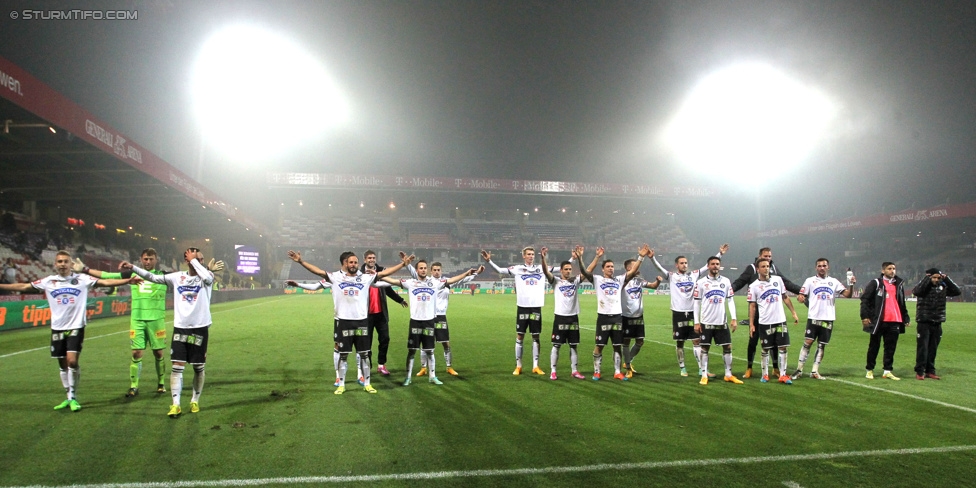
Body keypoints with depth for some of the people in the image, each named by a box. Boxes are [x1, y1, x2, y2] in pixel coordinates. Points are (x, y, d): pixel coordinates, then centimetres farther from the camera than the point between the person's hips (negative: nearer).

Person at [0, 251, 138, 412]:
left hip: (76, 326, -3)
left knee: (72, 361, -13)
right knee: (63, 364, 9)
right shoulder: (48, 282, 5)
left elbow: (106, 282, -9)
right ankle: (69, 398, 22)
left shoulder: (82, 279, -3)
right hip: (57, 328, 3)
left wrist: (128, 281, -19)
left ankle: (73, 397, 1)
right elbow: (23, 287, 13)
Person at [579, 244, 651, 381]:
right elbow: (586, 272, -15)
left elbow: (633, 271, 5)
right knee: (599, 345, 2)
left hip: (617, 317, 4)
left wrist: (640, 257, -6)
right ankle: (596, 372, 12)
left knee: (618, 346, 8)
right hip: (603, 317, -4)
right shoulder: (598, 279, 2)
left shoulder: (619, 280, 12)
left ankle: (617, 372, 17)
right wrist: (597, 257, -19)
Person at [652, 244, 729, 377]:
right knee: (679, 342, 7)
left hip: (692, 312, 2)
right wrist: (652, 257, -31)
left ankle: (702, 369, 6)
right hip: (678, 313, -2)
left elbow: (707, 266, 7)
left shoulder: (693, 274, 7)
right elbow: (659, 268, -15)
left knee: (697, 341, 2)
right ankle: (682, 368, 19)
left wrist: (720, 253, 1)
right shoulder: (671, 276, -2)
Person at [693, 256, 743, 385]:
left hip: (722, 322, 3)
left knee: (728, 347, 6)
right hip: (706, 322, -3)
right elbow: (696, 303, -1)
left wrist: (734, 319, -2)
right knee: (705, 348, 3)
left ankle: (728, 374, 18)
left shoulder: (726, 281, 5)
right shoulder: (701, 282, -3)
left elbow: (730, 301, 7)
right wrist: (696, 322, -5)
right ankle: (704, 375, 11)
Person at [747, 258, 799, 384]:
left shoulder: (778, 280, 5)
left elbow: (785, 297, 12)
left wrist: (794, 313, 8)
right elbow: (752, 306, -1)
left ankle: (783, 375, 10)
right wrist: (751, 324, -5)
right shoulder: (754, 286, -3)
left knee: (783, 347, 2)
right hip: (765, 322, -2)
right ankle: (765, 375, 18)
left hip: (780, 320, 3)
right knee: (766, 349, 6)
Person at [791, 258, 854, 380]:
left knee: (821, 346, 6)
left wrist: (851, 285, -13)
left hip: (828, 319, 3)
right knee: (807, 342, -9)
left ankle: (814, 372, 12)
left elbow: (847, 294, 3)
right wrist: (801, 298, -14)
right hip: (813, 318, -3)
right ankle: (799, 370, -2)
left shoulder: (834, 282, 11)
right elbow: (801, 296, 6)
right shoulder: (810, 281, 6)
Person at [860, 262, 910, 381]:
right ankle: (870, 370, 13)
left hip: (894, 322, 4)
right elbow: (865, 299, -4)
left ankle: (887, 371, 13)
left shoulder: (899, 284, 16)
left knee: (891, 347, 5)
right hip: (878, 321, -4)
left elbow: (902, 303, 24)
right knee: (874, 346, 4)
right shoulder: (875, 283, -1)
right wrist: (864, 316, -11)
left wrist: (906, 318, 19)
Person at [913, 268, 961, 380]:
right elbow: (915, 291, -27)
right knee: (922, 348, -3)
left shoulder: (943, 287, 6)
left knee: (933, 349, 10)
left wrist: (946, 278, -7)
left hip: (937, 323, 4)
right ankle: (919, 372, 2)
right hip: (924, 322, -4)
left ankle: (930, 371, 19)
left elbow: (957, 291, -2)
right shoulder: (924, 287, -6)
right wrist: (927, 278, -21)